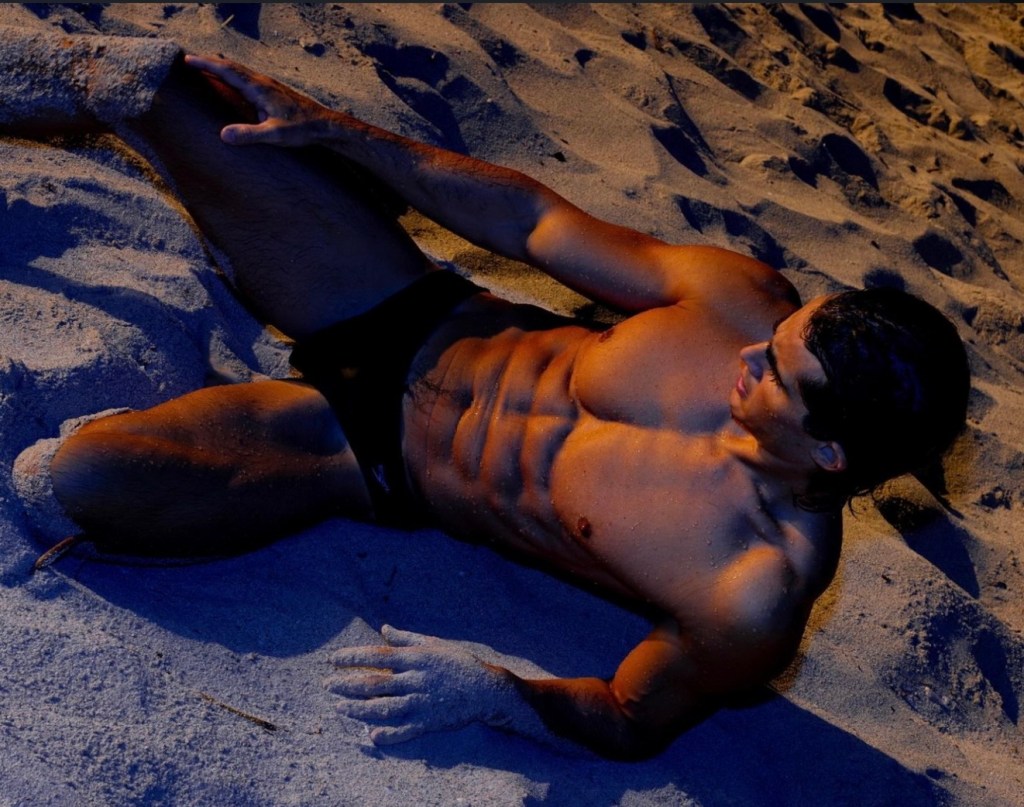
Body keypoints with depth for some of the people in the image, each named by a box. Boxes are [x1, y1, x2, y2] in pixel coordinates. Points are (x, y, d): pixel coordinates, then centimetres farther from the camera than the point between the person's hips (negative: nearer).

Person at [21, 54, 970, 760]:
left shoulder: (761, 595, -28)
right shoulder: (748, 299, -18)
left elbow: (632, 722, -11)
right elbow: (535, 219, -8)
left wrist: (496, 694, -31)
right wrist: (334, 131, -7)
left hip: (384, 460, -3)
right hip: (420, 309, 4)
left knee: (80, 479, -24)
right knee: (149, 78, -6)